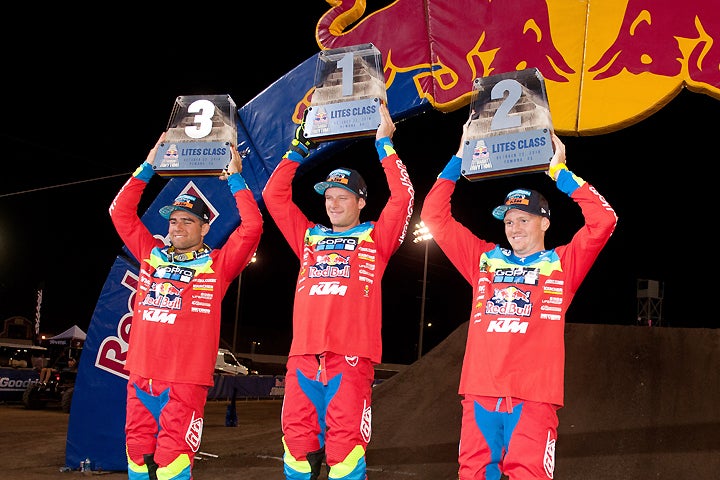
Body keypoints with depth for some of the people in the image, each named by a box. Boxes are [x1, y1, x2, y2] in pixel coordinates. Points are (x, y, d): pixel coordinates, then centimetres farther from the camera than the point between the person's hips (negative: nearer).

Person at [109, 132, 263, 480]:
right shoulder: (152, 255, 15)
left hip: (187, 379, -4)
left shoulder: (217, 264, 5)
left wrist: (235, 178, 0)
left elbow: (251, 226, -5)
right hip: (141, 375, 4)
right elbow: (121, 212, 18)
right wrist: (148, 166, 14)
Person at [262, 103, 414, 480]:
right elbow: (274, 196, 22)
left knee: (345, 442, -7)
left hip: (351, 357, -3)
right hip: (302, 356, 4)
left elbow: (402, 198, 1)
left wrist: (383, 144, 4)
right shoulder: (309, 237, 22)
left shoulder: (375, 238, 12)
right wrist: (297, 149, 20)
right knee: (297, 440, 1)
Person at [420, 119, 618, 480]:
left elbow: (603, 221, -1)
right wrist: (460, 159, 13)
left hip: (533, 397, -3)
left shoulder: (562, 264, 11)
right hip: (480, 394, 3)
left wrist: (559, 172, 1)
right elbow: (435, 217, 17)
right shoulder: (485, 259, 18)